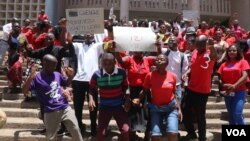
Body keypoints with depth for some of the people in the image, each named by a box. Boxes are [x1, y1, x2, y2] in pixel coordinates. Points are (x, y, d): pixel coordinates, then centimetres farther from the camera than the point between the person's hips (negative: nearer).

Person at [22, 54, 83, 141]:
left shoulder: (57, 74, 7)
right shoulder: (37, 77, -6)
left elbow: (66, 83, 25)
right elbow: (24, 91, -14)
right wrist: (31, 78, -28)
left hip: (65, 108, 4)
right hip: (51, 113, -3)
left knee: (76, 131, 9)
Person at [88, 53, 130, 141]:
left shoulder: (122, 73, -9)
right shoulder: (97, 75, -12)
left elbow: (125, 88, 6)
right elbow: (92, 89, 1)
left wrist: (127, 100, -5)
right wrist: (91, 99, -16)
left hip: (119, 105, 1)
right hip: (104, 106, 0)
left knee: (126, 130, -4)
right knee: (101, 133, 2)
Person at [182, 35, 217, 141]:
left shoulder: (210, 53, -16)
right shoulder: (194, 52, 4)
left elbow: (215, 58, -41)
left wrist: (212, 46, -59)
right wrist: (187, 73, -3)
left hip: (203, 91, -7)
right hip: (191, 88, 7)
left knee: (200, 115, 4)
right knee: (186, 111, 16)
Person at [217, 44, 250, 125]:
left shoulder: (243, 62, 1)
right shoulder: (224, 64, 11)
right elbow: (220, 78, 10)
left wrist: (234, 86, -21)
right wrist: (223, 85, -11)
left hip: (239, 92, -4)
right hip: (227, 92, 4)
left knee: (237, 114, -15)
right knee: (231, 115, 10)